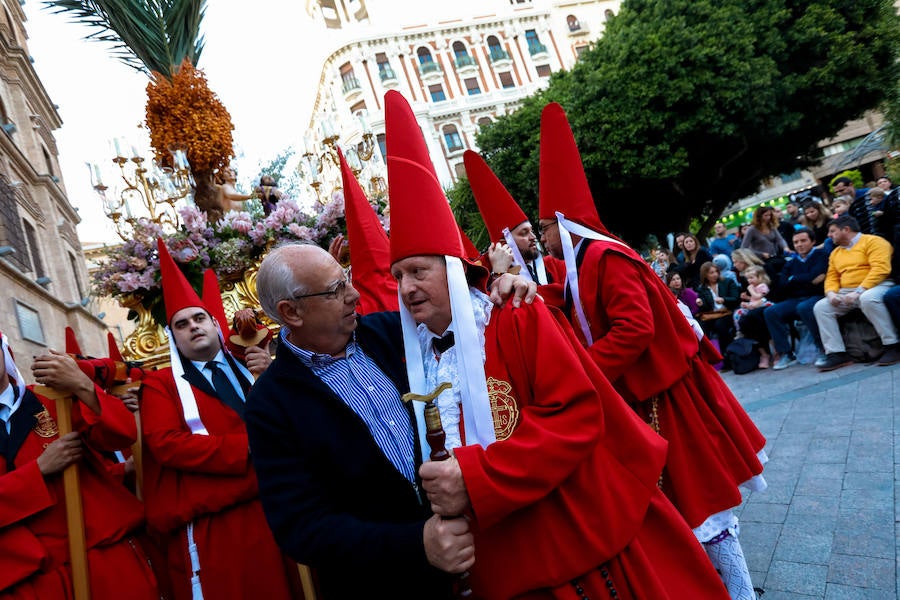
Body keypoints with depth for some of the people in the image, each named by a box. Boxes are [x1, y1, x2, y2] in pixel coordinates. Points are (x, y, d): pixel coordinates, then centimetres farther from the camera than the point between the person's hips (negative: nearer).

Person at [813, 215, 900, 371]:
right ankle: (836, 353, -18)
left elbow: (880, 269, -16)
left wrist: (859, 291, -24)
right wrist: (831, 293, -8)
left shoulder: (872, 241, -2)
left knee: (868, 299, -40)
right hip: (846, 293, 7)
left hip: (876, 286, -6)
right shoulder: (835, 252, 21)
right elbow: (831, 277, 16)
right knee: (820, 307, -16)